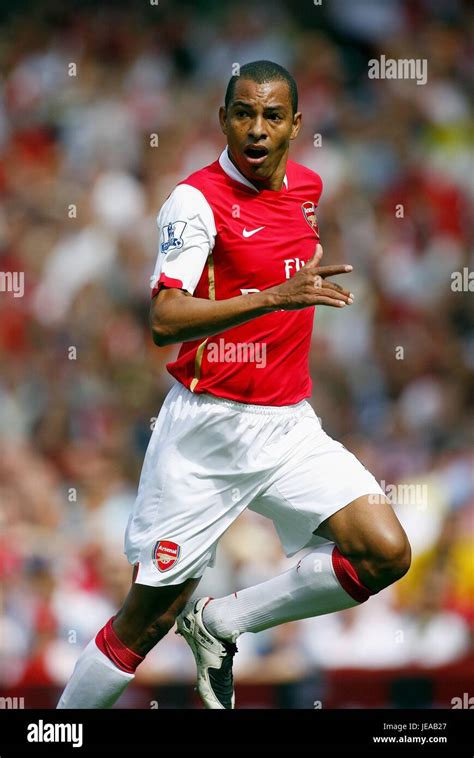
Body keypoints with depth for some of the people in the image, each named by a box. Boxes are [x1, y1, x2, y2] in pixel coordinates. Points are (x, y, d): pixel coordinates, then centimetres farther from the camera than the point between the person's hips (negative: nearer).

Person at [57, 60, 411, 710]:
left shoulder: (307, 186, 7)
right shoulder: (197, 199, -14)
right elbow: (165, 320, -28)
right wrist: (275, 297, -37)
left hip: (289, 426, 6)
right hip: (206, 431, -5)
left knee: (385, 553, -13)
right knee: (148, 618, -1)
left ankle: (219, 624, 6)